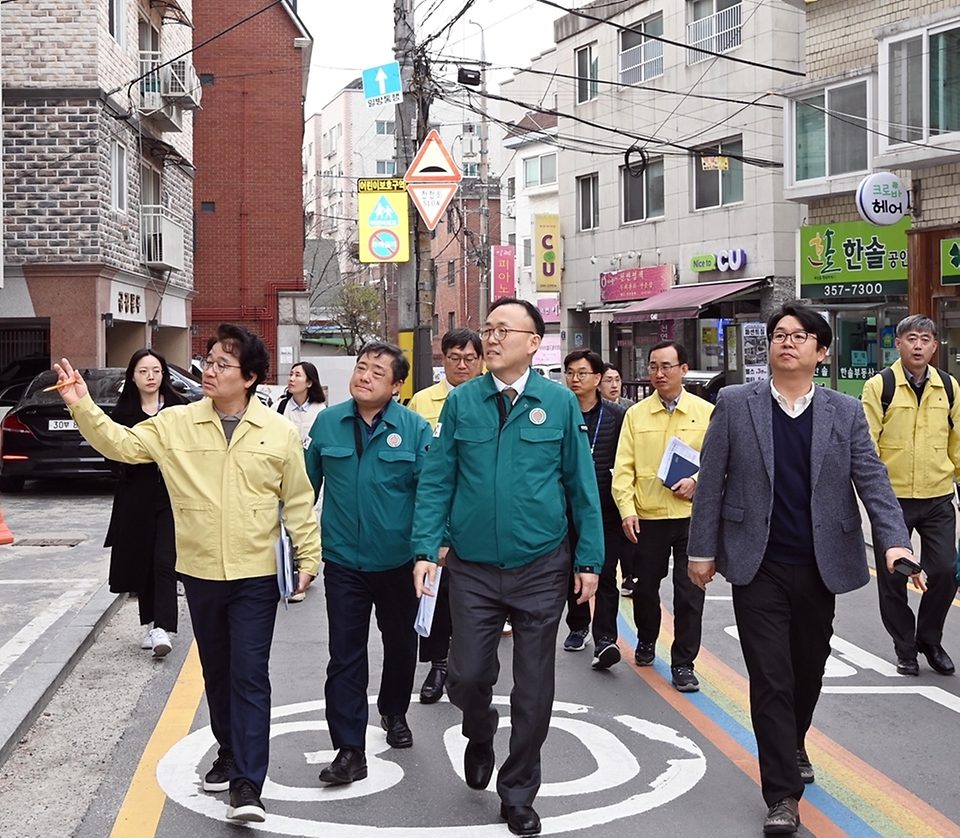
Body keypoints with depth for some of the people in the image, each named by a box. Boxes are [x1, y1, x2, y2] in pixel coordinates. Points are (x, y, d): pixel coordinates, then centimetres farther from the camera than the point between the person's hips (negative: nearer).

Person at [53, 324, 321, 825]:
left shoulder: (279, 432, -4)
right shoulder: (175, 425, 0)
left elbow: (298, 502, 1)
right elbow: (121, 444, -3)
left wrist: (309, 558, -1)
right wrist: (82, 407, -17)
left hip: (255, 576, -3)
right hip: (200, 574, 3)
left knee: (249, 675, -5)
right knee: (216, 672, 17)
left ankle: (247, 784, -4)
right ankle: (230, 754, 35)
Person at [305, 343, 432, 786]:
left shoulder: (415, 429, -7)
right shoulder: (327, 422, -1)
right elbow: (306, 484, 5)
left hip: (397, 561, 0)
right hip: (342, 561, 0)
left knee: (401, 645, 18)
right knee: (345, 656, -2)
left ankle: (394, 714, 43)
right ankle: (349, 750, 2)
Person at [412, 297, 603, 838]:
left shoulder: (560, 402, -2)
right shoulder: (461, 402, 0)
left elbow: (582, 485, 1)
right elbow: (437, 482, 1)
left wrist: (589, 559, -2)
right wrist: (426, 549, -8)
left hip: (541, 569, 0)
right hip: (473, 569, 1)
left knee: (534, 690, 7)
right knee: (468, 676, 2)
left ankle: (519, 794, 25)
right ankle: (480, 740, 38)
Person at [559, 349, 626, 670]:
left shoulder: (617, 415, 1)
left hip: (607, 509, -2)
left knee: (605, 576, -6)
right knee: (572, 572, 14)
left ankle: (604, 639, -8)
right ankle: (577, 627, 31)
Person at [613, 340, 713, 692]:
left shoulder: (706, 412, 3)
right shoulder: (635, 415, 5)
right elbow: (623, 468, 2)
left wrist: (697, 481, -13)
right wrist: (627, 510, -9)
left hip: (691, 515, -1)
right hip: (647, 517, 1)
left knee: (690, 592, -1)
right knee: (645, 586, 12)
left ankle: (683, 663, 9)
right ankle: (646, 641, 38)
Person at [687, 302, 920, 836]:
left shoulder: (846, 413, 3)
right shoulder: (735, 405, -1)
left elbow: (872, 481, -3)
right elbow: (711, 481, 1)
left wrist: (894, 541, -18)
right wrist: (702, 549, -1)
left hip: (820, 568, 3)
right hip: (760, 567, -2)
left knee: (809, 670, 17)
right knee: (771, 679, -4)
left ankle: (793, 747, 44)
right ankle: (782, 795, 2)